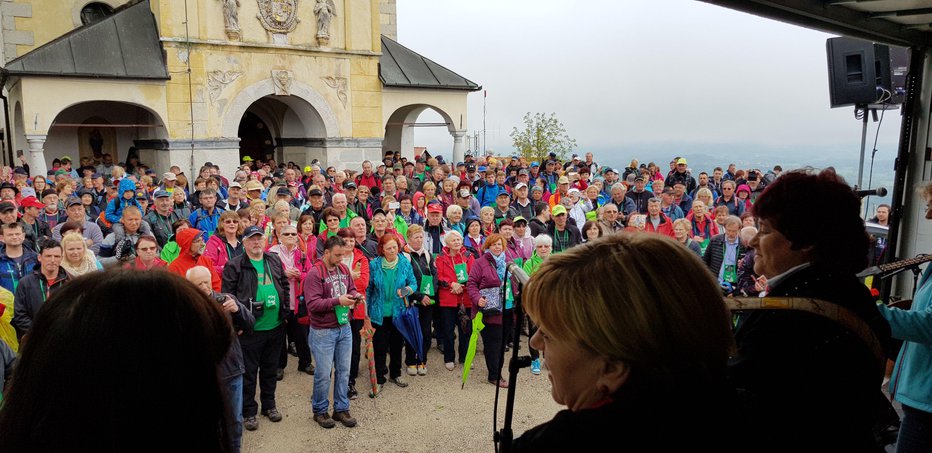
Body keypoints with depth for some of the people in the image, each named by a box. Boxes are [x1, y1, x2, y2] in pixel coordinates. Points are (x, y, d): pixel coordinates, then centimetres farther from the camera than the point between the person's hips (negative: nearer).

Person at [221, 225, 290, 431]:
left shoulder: (274, 261, 9)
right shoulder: (234, 265, -7)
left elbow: (285, 285, 17)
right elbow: (227, 294, -8)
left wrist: (285, 310, 9)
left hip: (275, 327, 5)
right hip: (250, 329, -4)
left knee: (270, 369, 17)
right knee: (249, 372, 6)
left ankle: (269, 404, 33)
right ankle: (249, 412, 19)